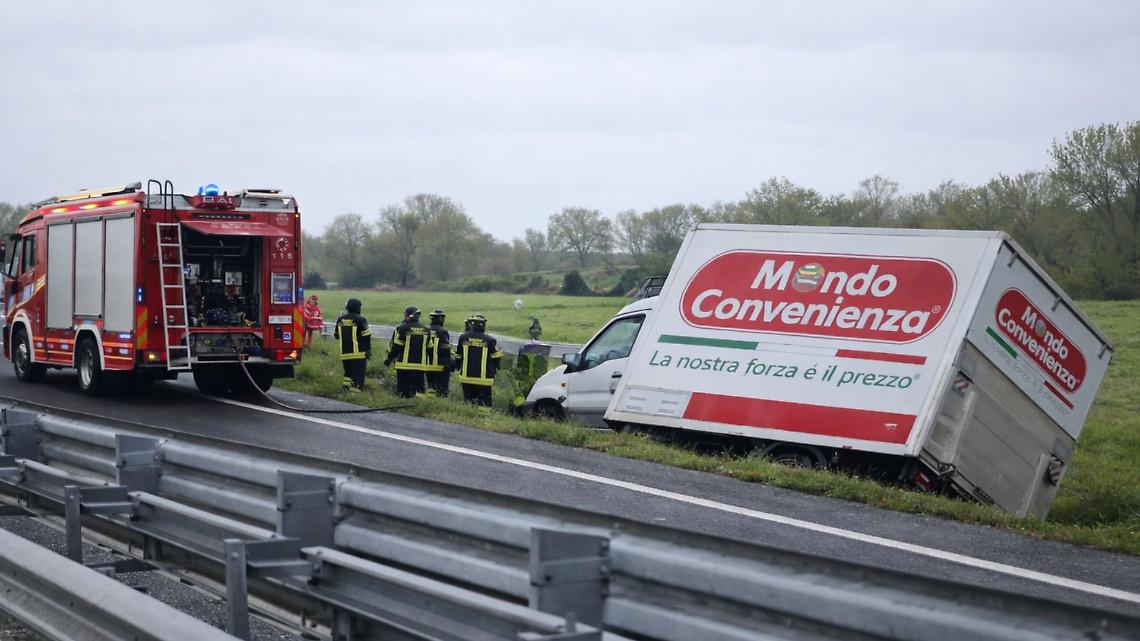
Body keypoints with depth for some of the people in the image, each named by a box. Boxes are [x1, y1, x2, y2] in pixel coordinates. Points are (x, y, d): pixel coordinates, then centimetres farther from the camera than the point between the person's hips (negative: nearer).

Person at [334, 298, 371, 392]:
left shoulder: (340, 319, 7)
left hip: (344, 354, 5)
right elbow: (366, 337, -8)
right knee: (358, 376, -4)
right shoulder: (360, 320, -10)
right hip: (358, 354, -5)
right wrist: (368, 351, 2)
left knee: (348, 374, 19)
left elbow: (336, 335, 17)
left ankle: (346, 391, 14)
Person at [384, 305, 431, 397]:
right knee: (418, 389, 7)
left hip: (404, 365, -4)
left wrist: (389, 359, 6)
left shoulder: (402, 328, -8)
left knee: (403, 391, 2)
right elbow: (429, 347, 12)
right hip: (420, 365, 4)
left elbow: (396, 346, -7)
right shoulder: (426, 330, 7)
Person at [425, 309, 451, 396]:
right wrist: (449, 364, -9)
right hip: (440, 365, -6)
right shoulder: (443, 332, -13)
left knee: (430, 384, 15)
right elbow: (446, 350, -15)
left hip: (428, 364, 6)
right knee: (442, 388, -1)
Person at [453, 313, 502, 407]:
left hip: (466, 377, 2)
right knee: (484, 403, 0)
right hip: (484, 379, -2)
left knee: (468, 401, 10)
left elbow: (458, 357, 12)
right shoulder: (490, 340, -5)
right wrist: (493, 371, 18)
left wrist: (458, 368, 29)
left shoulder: (463, 338, 1)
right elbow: (497, 357, 1)